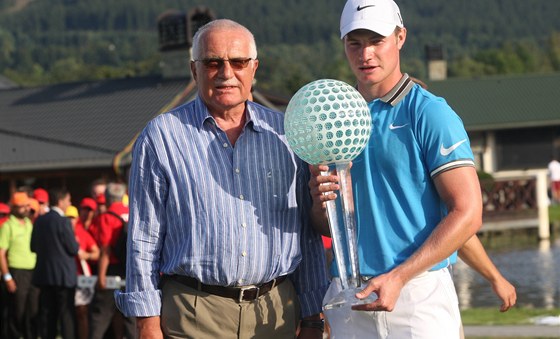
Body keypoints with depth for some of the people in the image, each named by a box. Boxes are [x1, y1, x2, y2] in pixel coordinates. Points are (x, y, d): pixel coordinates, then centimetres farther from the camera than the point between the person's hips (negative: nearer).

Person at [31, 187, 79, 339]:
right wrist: (75, 242, 7)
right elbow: (74, 249, -13)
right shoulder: (63, 221, -15)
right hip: (64, 275, -6)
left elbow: (33, 247, 11)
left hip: (44, 274, 6)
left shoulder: (39, 220, 5)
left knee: (47, 314, 9)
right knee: (67, 314, -2)